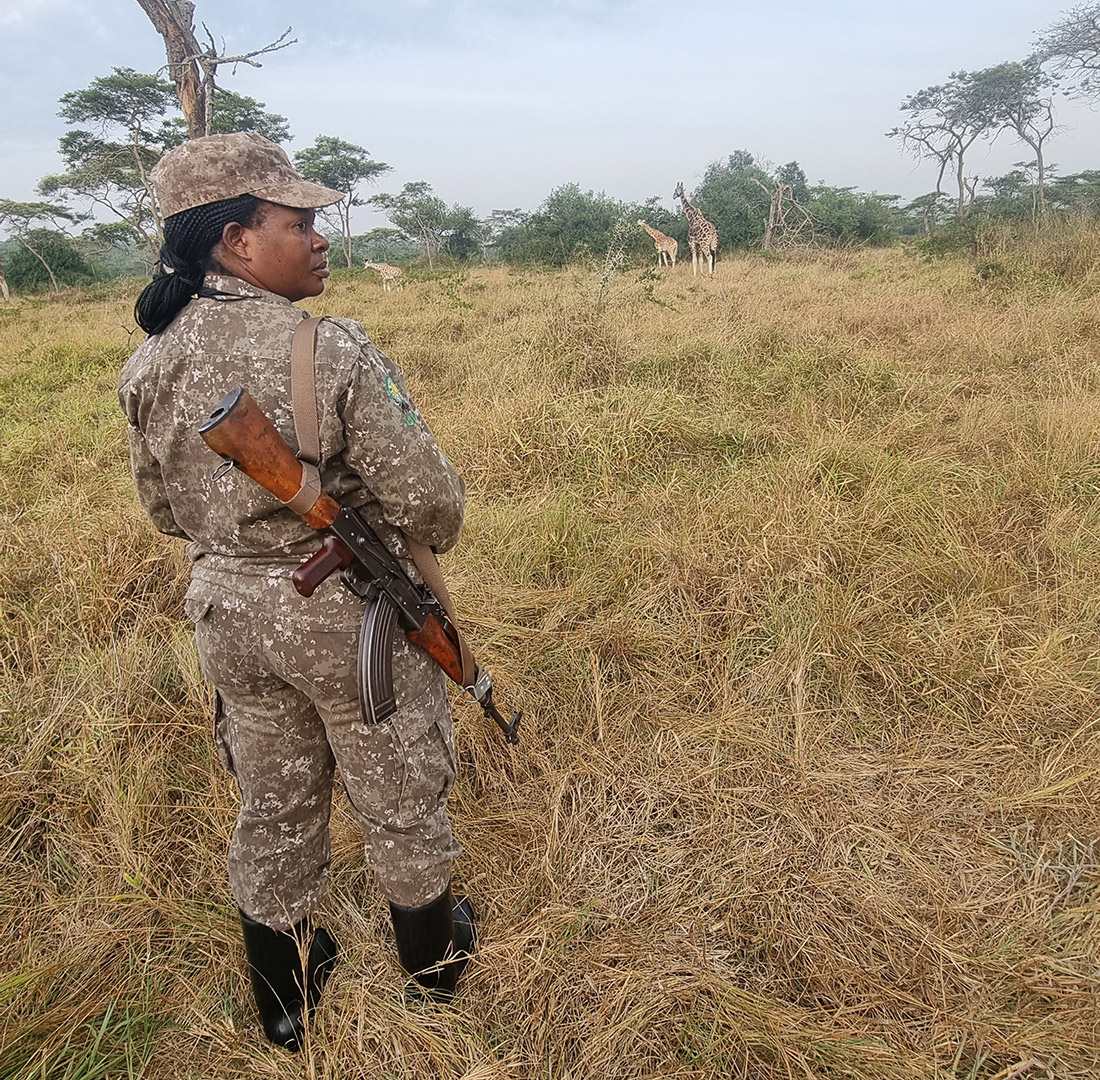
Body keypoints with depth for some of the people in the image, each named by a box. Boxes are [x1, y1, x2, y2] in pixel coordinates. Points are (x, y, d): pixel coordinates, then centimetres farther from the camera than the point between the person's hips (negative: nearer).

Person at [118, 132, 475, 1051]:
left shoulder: (150, 362, -4)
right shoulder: (330, 350, -24)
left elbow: (164, 507, 8)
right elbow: (429, 500, -21)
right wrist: (428, 530, 2)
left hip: (227, 610, 6)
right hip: (351, 614, -5)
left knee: (274, 804, 24)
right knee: (400, 798, 19)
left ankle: (286, 1000, 45)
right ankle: (434, 959, 45)